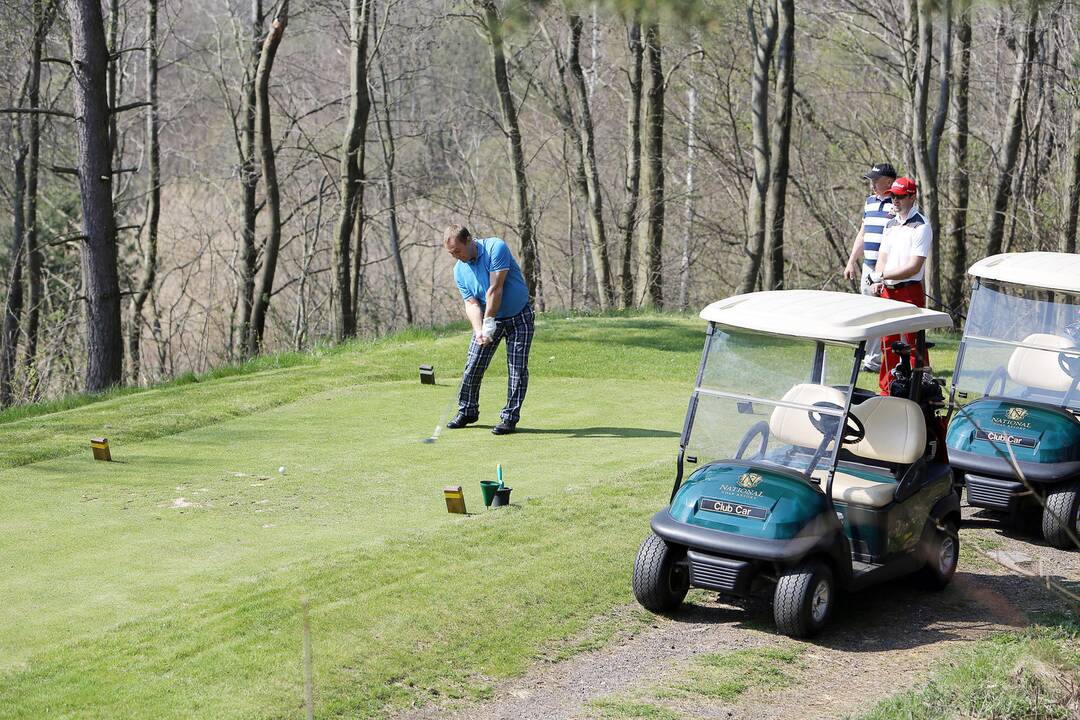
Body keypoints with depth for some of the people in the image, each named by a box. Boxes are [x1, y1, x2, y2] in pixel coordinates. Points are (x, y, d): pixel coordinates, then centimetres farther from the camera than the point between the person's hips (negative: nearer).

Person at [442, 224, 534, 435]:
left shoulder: (495, 248, -22)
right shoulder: (459, 270, -4)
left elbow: (495, 289, -24)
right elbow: (471, 303, -7)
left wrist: (489, 321, -23)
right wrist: (479, 330, -23)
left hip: (518, 317, -5)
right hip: (488, 319, 5)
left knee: (517, 369, -6)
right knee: (473, 366, 2)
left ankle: (510, 417, 2)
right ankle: (467, 411, 18)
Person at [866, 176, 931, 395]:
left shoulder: (921, 226, -10)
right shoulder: (891, 223, 15)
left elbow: (914, 266, -16)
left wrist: (882, 275, -17)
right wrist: (877, 281, -3)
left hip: (910, 291, -8)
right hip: (887, 291, 8)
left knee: (914, 344, -7)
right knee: (888, 343, 12)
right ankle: (887, 390, 20)